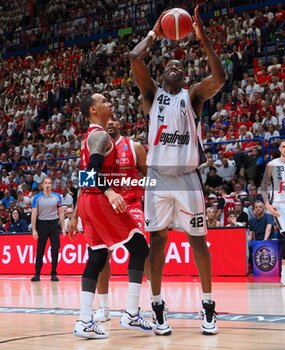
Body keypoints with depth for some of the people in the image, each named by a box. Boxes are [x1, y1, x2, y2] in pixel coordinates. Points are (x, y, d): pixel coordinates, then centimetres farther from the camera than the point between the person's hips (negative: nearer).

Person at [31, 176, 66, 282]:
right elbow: (34, 214, -2)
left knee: (55, 249, -1)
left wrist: (63, 228, 4)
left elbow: (61, 213, 9)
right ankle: (37, 274, 11)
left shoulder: (57, 197, 3)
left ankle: (54, 274, 6)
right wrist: (34, 230, -7)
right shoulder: (37, 198, -2)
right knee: (40, 250, 4)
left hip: (54, 224, 1)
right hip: (42, 224, -1)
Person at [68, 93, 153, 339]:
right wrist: (110, 192, -39)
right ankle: (131, 314, -8)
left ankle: (85, 321, 2)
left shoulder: (90, 137, 21)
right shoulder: (101, 136, -9)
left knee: (96, 259, 8)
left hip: (88, 202, 9)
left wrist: (76, 216, 26)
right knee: (139, 248, -5)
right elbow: (93, 170, -24)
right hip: (100, 200, -9)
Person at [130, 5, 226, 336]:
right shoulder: (152, 93, 10)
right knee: (157, 239, 2)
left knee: (197, 238, 3)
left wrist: (202, 38, -11)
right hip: (158, 176, 0)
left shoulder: (193, 94, 10)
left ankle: (208, 306, 11)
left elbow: (220, 77, -11)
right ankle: (158, 308, 9)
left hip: (187, 177, 0)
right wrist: (154, 34, 7)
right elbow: (134, 58, -4)